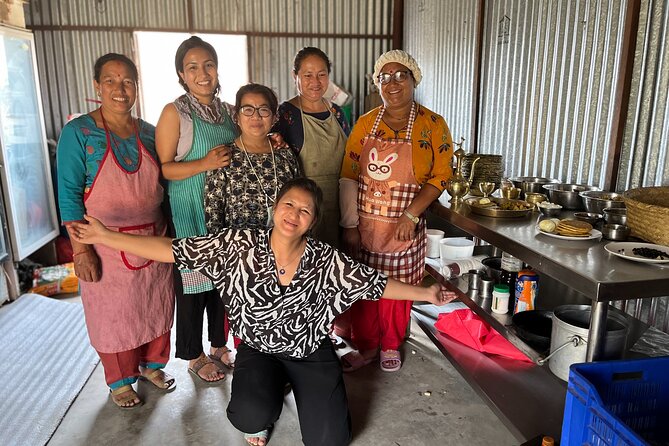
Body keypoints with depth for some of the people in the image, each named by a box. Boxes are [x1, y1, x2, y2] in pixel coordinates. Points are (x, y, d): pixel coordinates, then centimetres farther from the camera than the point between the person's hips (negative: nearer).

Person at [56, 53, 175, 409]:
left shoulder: (150, 133, 4)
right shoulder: (78, 132, -8)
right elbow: (69, 194, -10)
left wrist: (168, 234, 5)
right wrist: (81, 250, -16)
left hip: (153, 239, 4)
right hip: (108, 245, -3)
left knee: (156, 305, 14)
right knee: (113, 312, 10)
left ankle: (151, 365, 38)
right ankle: (120, 380, 32)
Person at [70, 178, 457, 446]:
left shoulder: (326, 259, -14)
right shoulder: (240, 245, -16)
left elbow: (376, 283, -4)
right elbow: (172, 250, -16)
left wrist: (425, 294, -5)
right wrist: (104, 236, -20)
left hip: (311, 352, 1)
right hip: (259, 350, 0)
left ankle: (309, 392, 28)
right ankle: (265, 401, 14)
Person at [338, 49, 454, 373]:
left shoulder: (433, 125, -3)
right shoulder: (366, 123, 3)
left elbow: (440, 176, -5)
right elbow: (349, 175, 1)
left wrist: (410, 215, -16)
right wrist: (349, 225, -4)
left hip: (404, 227, -2)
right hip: (364, 225, 2)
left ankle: (391, 346, 34)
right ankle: (366, 347, 31)